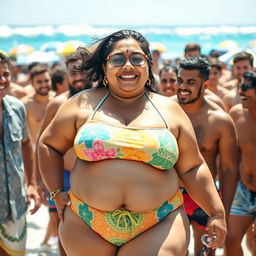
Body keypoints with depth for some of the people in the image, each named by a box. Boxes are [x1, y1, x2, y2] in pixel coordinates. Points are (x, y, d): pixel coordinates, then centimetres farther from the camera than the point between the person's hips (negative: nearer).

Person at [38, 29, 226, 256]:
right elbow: (49, 144, 14)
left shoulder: (170, 110, 7)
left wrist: (217, 212, 3)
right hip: (86, 227, 1)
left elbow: (192, 168, 9)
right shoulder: (84, 104, 4)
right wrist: (57, 193, 6)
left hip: (157, 228, 0)